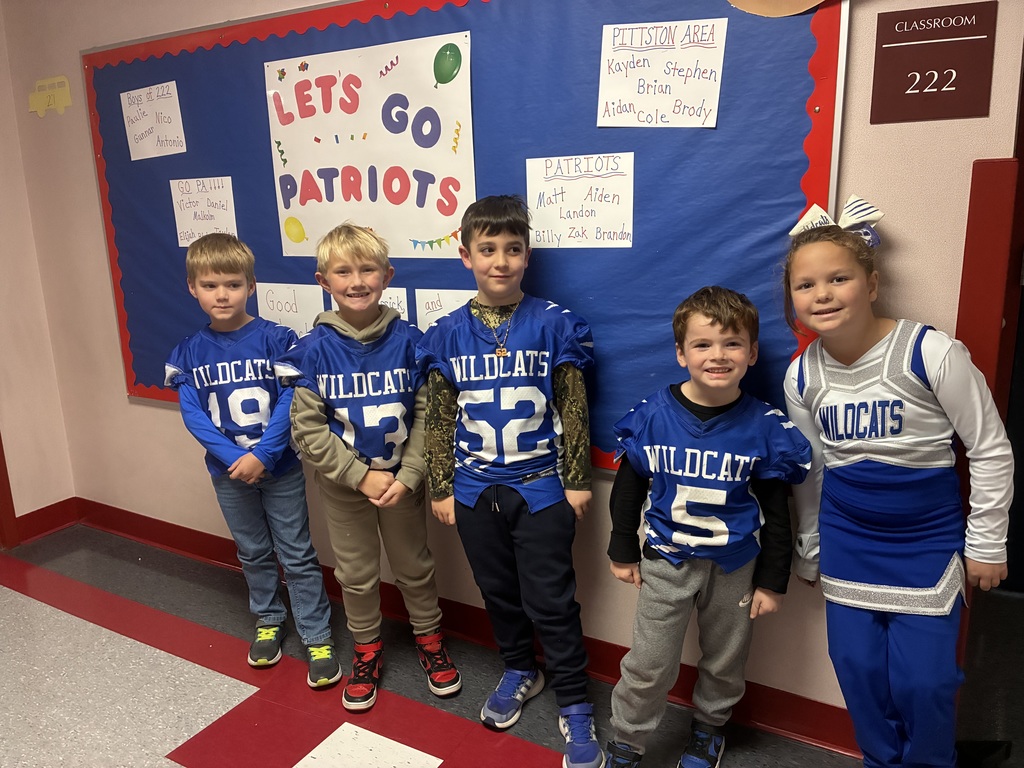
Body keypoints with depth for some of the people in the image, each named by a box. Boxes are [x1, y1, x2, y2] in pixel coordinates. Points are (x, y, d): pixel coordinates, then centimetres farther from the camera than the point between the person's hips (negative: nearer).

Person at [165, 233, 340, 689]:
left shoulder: (276, 339, -12)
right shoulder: (190, 352, -2)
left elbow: (289, 403, -15)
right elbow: (192, 414, -6)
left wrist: (263, 456, -21)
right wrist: (235, 458, -17)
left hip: (281, 468, -3)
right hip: (229, 473, 4)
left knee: (297, 554, 5)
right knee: (253, 553, 20)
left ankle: (317, 638, 17)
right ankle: (268, 621, 39)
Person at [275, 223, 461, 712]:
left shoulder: (408, 341, -12)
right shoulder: (314, 349, -12)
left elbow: (427, 417, -10)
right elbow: (307, 428, -12)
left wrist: (407, 478, -18)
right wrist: (362, 476, -17)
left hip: (401, 481, 0)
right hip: (342, 485, 0)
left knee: (414, 567, 17)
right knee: (356, 575, 17)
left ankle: (429, 638, 41)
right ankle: (366, 649, 40)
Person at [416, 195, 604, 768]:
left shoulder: (554, 324, -7)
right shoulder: (448, 334, -1)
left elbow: (574, 409, -4)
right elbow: (440, 418, 3)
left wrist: (578, 481, -3)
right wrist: (441, 488, 3)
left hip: (541, 488, -3)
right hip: (476, 489, 3)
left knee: (550, 601, 4)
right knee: (498, 591, 19)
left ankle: (575, 705, 22)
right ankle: (520, 670, 43)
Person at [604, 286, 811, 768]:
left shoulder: (765, 426, -12)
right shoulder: (652, 416, -13)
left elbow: (776, 511, -3)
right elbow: (628, 487, 0)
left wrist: (772, 581, 0)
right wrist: (622, 552, 5)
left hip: (735, 566, 1)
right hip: (666, 561, -1)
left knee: (724, 661, 20)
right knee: (648, 667, 7)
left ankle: (709, 727, 48)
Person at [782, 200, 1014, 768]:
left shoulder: (931, 353, -18)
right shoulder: (802, 375, -5)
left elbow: (991, 451, -8)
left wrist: (986, 544, -5)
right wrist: (809, 551, 14)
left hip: (928, 541, -3)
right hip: (847, 541, 4)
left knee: (923, 680, -1)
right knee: (858, 669, 11)